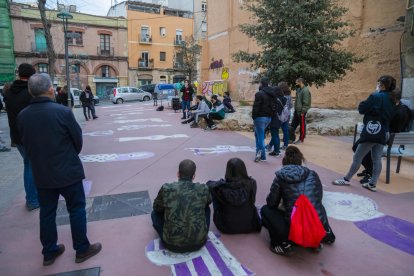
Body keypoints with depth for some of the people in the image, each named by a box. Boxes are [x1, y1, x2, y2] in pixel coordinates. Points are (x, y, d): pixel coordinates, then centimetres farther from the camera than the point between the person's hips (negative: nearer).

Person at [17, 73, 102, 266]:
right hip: (67, 171, -5)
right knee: (76, 209, 10)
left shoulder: (22, 116, -4)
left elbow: (26, 144, 7)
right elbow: (78, 140, -9)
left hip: (41, 174, 5)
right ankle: (82, 249, 21)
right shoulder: (62, 111, -18)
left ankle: (49, 252, 31)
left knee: (47, 213, 16)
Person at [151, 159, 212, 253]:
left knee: (155, 213, 23)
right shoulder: (203, 189, -7)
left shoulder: (166, 188, -11)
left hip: (172, 244, -1)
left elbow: (157, 208, 9)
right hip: (198, 242, 1)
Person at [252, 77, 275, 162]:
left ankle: (262, 156, -2)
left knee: (260, 136, -2)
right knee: (258, 134, 21)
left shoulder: (259, 94, -14)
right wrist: (270, 115, 15)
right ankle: (259, 152, 21)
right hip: (269, 117, 8)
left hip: (260, 117, -8)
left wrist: (253, 116, -9)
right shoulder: (272, 94, 11)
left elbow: (256, 106, -17)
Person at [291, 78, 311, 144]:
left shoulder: (305, 91, -17)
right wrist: (295, 109, 16)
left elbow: (306, 103, -20)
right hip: (296, 111, 9)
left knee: (302, 125, 3)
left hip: (301, 112, -9)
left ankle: (301, 139, 12)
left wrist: (303, 112, -20)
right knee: (293, 124, 13)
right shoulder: (299, 89, 13)